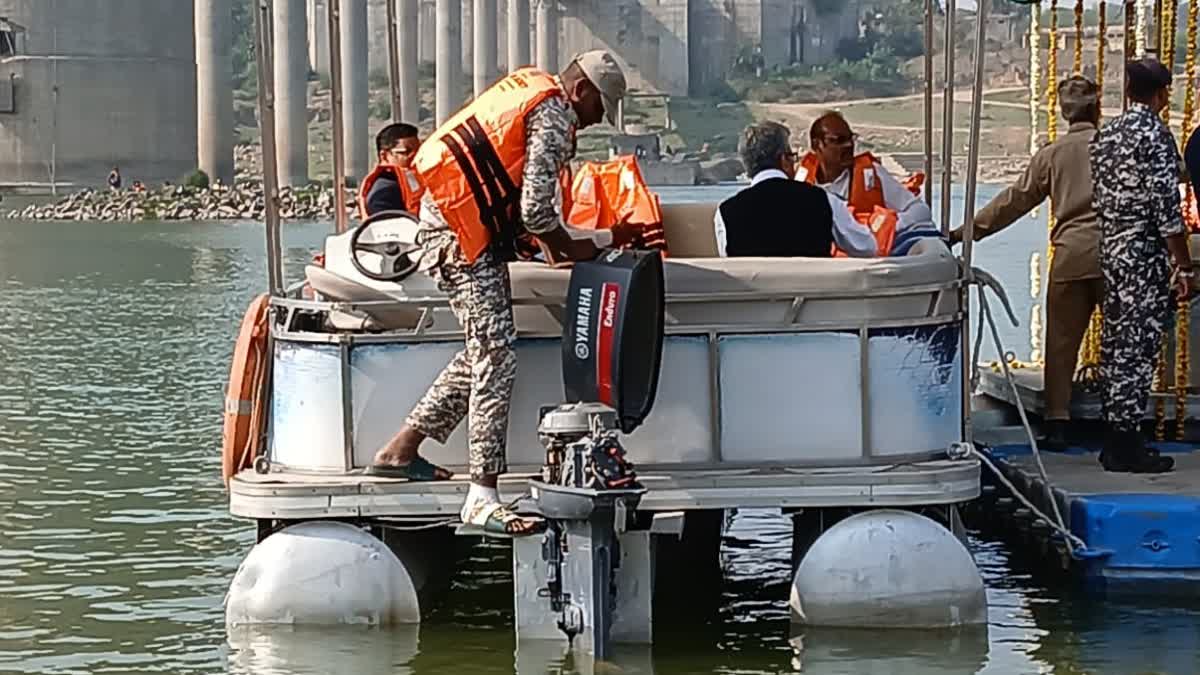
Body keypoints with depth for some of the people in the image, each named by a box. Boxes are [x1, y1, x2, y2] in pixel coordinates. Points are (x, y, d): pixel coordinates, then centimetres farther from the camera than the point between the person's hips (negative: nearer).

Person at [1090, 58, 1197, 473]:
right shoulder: (1155, 135, -14)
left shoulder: (1106, 135, 10)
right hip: (1145, 257, -8)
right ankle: (1127, 445, -4)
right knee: (1138, 347, -5)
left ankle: (1115, 439, 18)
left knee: (1115, 344, 12)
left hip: (1110, 251, 8)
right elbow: (1166, 206, -17)